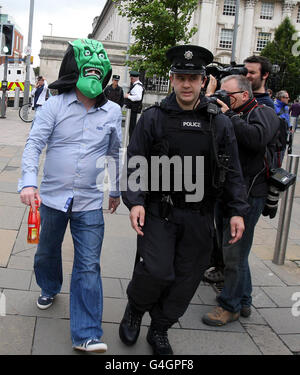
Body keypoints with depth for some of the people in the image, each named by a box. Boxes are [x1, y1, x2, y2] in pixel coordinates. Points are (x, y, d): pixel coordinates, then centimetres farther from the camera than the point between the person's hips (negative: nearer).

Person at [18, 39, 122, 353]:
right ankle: (49, 289, 53)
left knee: (88, 266, -3)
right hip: (53, 196, 0)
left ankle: (86, 335, 5)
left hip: (90, 203, 0)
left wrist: (117, 190, 20)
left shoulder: (112, 112, 1)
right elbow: (34, 144, -10)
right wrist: (28, 181, -25)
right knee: (47, 252, 21)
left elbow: (116, 153, 13)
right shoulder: (55, 105, -5)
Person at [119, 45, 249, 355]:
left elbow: (232, 172, 8)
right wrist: (135, 201, -12)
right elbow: (135, 164, 0)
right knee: (157, 271, -12)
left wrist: (237, 211, 2)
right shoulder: (153, 118, 1)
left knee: (186, 278, 8)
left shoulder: (219, 123, 6)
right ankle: (135, 309, 22)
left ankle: (159, 330, 30)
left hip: (199, 217, 3)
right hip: (158, 212, -2)